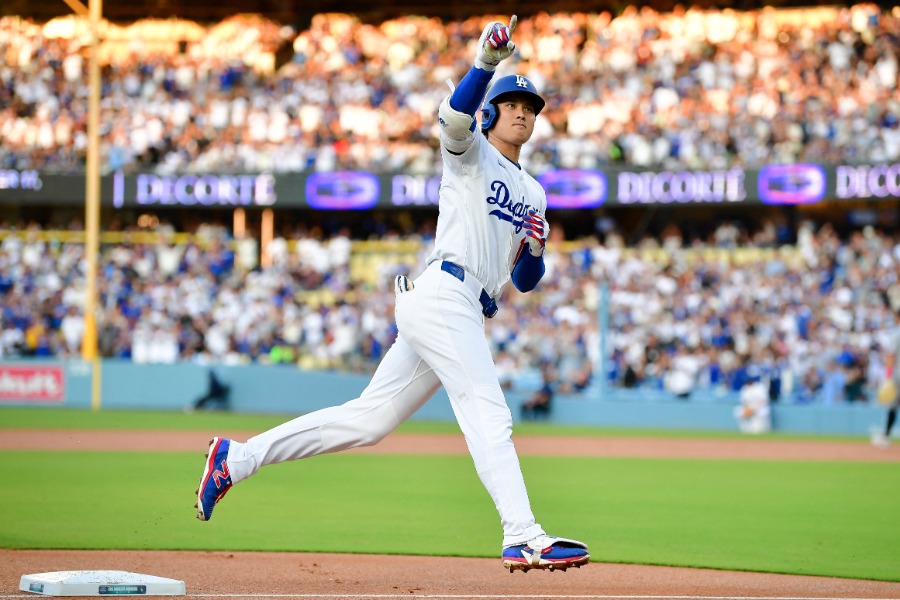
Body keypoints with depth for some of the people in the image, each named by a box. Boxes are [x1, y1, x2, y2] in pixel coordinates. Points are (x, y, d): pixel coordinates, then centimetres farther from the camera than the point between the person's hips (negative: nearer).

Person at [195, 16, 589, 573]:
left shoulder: (534, 193, 27)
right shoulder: (471, 152, 6)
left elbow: (525, 280, 26)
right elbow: (455, 117, -18)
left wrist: (535, 249, 3)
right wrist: (487, 61, -34)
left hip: (466, 317, 8)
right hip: (443, 293, -8)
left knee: (369, 418, 7)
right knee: (488, 412, -18)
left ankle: (237, 456, 12)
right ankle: (523, 538, -26)